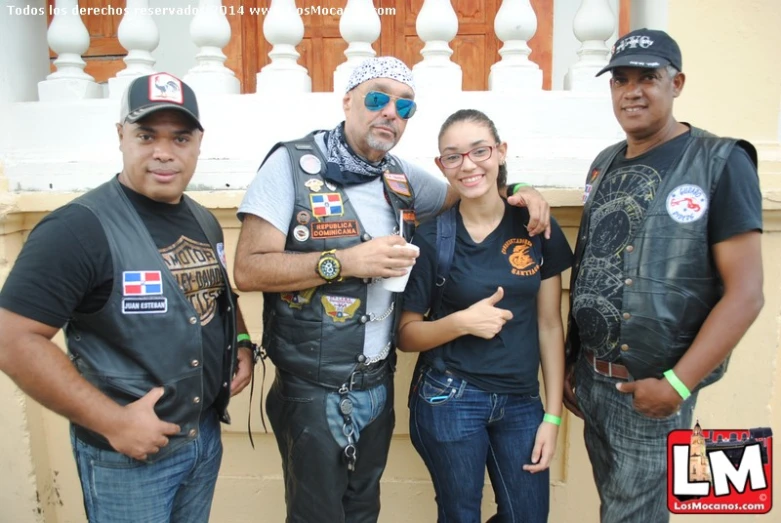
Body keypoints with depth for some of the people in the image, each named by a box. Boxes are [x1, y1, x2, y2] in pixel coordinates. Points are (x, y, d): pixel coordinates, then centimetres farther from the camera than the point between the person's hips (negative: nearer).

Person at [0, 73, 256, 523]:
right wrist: (113, 421, -22)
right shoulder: (79, 227, -20)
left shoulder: (204, 221, 3)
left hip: (207, 433, 7)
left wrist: (243, 343, 0)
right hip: (127, 454, -6)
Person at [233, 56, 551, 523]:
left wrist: (520, 192, 2)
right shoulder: (293, 164, -11)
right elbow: (248, 270, -17)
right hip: (313, 392, -5)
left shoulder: (401, 178, 5)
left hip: (379, 386, 6)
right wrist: (345, 262, -24)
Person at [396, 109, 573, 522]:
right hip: (449, 401, -2)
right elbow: (406, 335, -3)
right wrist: (461, 322, -22)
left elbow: (550, 325, 1)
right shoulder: (431, 238, -9)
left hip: (521, 402, 3)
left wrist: (552, 416, -1)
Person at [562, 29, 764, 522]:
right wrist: (571, 364, 10)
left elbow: (745, 294, -14)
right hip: (589, 380, 6)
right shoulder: (605, 164, 8)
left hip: (650, 391, -5)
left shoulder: (720, 163, -10)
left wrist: (677, 385, -17)